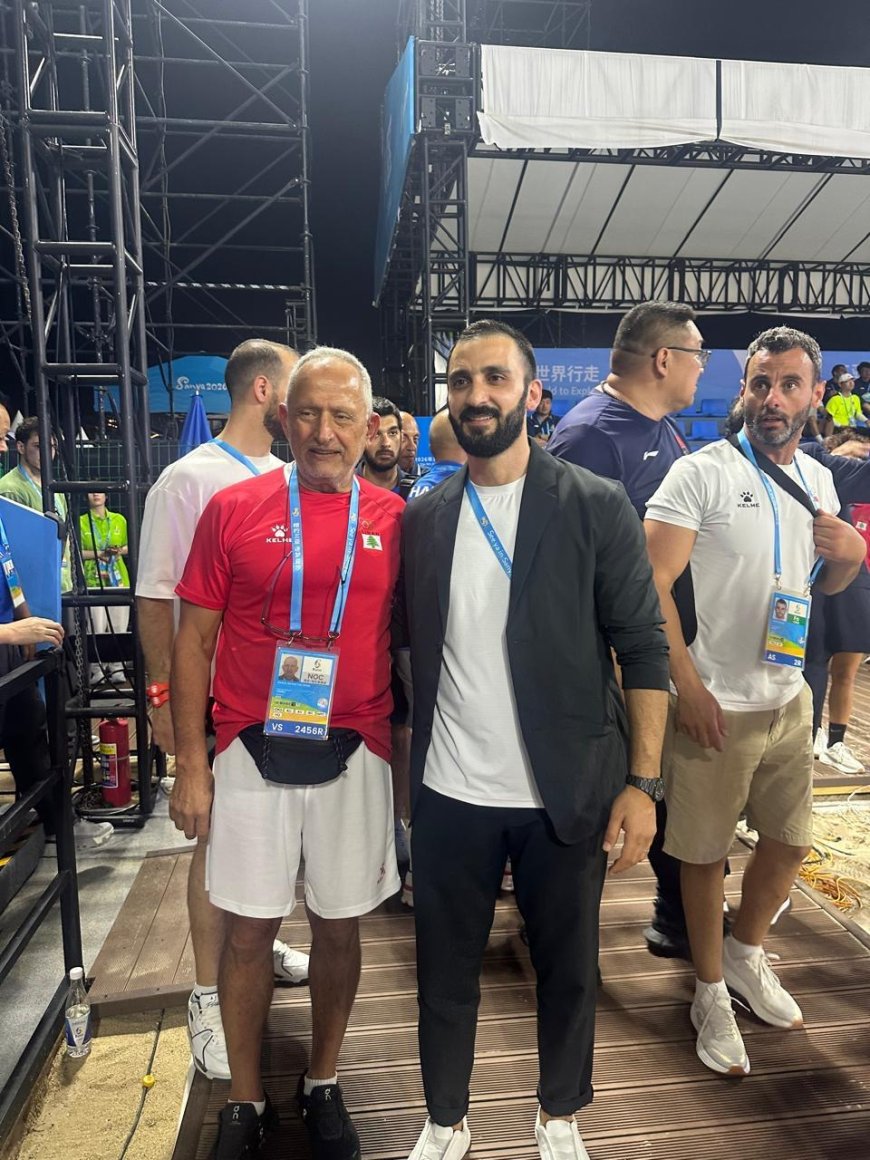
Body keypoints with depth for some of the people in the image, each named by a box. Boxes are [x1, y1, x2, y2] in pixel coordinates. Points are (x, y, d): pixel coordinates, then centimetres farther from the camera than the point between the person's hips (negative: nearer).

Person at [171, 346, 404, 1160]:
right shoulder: (232, 509, -4)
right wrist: (191, 767, -2)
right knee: (248, 932, 12)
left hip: (353, 756, 1)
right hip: (252, 755, -1)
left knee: (339, 927, 15)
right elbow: (193, 643, -1)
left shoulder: (394, 519, 0)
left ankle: (322, 1089, 40)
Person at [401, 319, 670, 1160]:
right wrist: (403, 772, 1)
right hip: (448, 796, 2)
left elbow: (643, 649, -6)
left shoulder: (598, 507, -6)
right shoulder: (422, 518, 2)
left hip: (567, 795, -1)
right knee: (445, 972, 17)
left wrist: (643, 782, -11)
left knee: (568, 968, 17)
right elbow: (413, 649, 6)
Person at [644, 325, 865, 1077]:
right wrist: (688, 686, -21)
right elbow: (653, 583, -19)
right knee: (707, 853, 8)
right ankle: (711, 995, 30)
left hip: (791, 699, 7)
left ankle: (746, 954, 45)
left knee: (790, 841, 19)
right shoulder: (702, 473, -13)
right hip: (717, 704, -6)